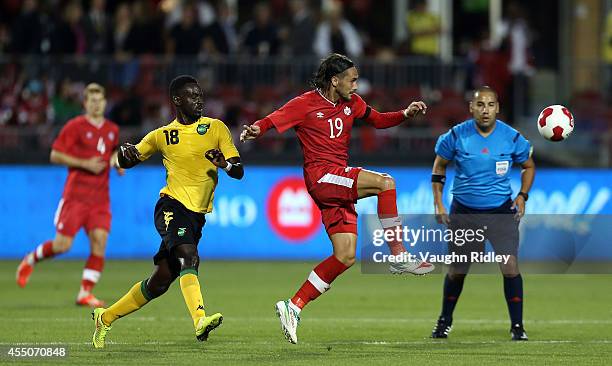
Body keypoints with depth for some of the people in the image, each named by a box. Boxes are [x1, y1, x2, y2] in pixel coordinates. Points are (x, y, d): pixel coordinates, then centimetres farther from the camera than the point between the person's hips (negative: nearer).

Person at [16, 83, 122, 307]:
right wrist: (85, 164, -14)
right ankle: (30, 260, 23)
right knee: (62, 244, -7)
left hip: (100, 198, 5)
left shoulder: (112, 130, 13)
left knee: (99, 241, -12)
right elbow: (55, 155, -6)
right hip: (76, 194, -4)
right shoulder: (75, 126, -4)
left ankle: (85, 293, -8)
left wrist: (117, 160, 8)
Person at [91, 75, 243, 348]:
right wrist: (125, 152, -4)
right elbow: (126, 162, 20)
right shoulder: (162, 135, 9)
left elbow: (239, 171, 4)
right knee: (188, 256, -31)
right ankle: (200, 320, -48)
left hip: (197, 215, 3)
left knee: (160, 281, 6)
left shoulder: (216, 128, 9)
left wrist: (226, 164, -19)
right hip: (172, 206, -3)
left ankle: (105, 317, 24)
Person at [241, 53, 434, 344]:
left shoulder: (351, 103, 14)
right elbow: (272, 121, -10)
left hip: (338, 183, 8)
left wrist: (406, 114, 7)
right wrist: (256, 130, -33)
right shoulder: (305, 104, -6)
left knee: (346, 257, 1)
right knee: (385, 183, -25)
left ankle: (293, 307, 5)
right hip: (320, 176, -8)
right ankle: (399, 257, -20)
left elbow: (378, 120, 24)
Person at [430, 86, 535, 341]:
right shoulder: (456, 136, -7)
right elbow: (439, 166, 7)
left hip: (501, 212, 0)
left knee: (510, 267, -14)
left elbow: (528, 166, 12)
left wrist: (522, 196, -2)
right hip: (464, 212, 0)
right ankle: (445, 321, 33)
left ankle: (517, 326, -3)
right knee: (457, 270, 10)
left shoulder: (512, 138, -5)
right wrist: (438, 202, 0)